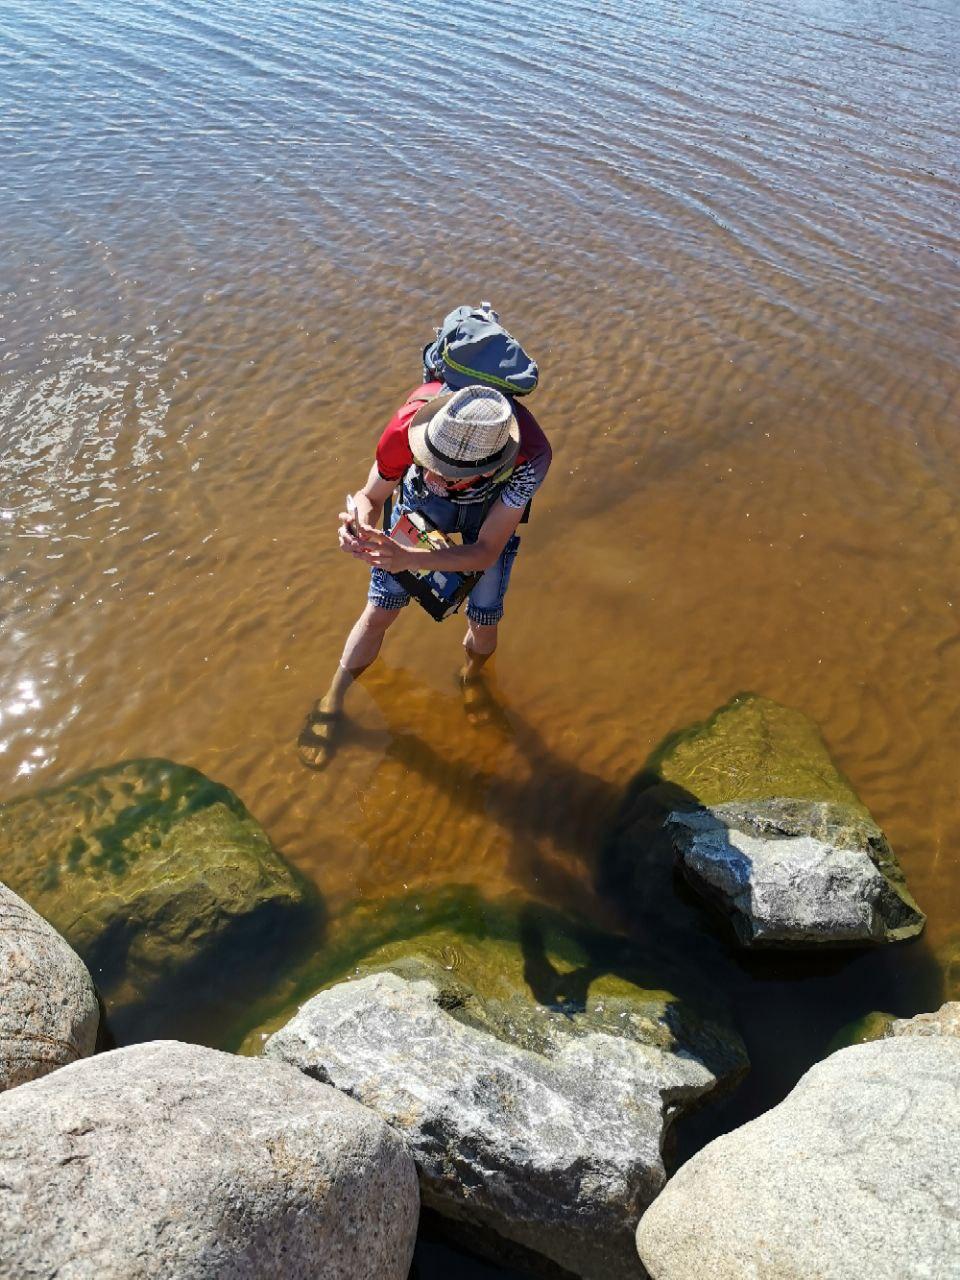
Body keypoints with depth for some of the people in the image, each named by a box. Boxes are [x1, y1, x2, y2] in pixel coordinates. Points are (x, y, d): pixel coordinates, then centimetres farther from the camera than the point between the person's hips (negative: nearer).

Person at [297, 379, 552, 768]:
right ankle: (332, 702, 25)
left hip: (493, 505, 0)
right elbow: (371, 498, -22)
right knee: (379, 611, 0)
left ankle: (473, 681, 35)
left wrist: (408, 558, -48)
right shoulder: (411, 422, -41)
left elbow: (488, 551, -33)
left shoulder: (530, 456, -43)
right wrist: (359, 521, -46)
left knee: (484, 623, -3)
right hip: (422, 500, 1)